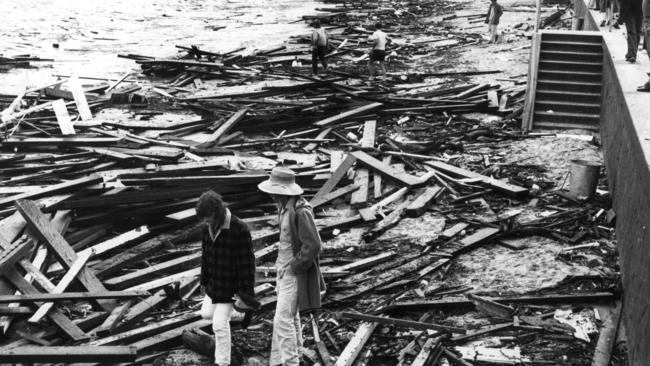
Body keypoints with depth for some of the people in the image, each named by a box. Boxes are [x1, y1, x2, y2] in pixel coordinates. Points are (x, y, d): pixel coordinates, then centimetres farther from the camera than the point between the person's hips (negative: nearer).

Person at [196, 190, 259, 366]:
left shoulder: (239, 229, -26)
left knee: (220, 324, -4)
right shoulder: (207, 227, -4)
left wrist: (245, 292, -19)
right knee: (206, 313, 19)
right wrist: (204, 280, 15)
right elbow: (206, 254, 9)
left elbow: (247, 262, -21)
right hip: (214, 282, 7)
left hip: (231, 285, -7)